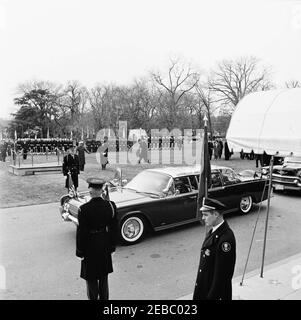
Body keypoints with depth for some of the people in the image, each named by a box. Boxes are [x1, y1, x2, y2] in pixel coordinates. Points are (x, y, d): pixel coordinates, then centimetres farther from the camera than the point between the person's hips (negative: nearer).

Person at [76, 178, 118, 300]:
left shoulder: (84, 209, -22)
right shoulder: (111, 206, -11)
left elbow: (81, 232, -15)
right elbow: (113, 229, -2)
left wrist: (80, 252, -2)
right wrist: (112, 246, 10)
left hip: (90, 246, -3)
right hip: (105, 246, 4)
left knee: (91, 278, 15)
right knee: (104, 276, 21)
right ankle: (104, 297, 35)